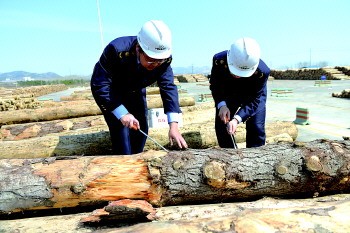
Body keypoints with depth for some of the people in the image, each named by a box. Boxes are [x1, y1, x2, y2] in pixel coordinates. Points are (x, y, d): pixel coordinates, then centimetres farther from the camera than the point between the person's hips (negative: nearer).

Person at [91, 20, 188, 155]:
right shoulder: (117, 50, -39)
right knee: (120, 128, -15)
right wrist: (122, 114, -39)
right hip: (109, 91, -4)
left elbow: (168, 87, -26)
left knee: (141, 128, 4)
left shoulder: (164, 58, -27)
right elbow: (100, 85, -35)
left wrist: (173, 125, -34)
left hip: (135, 91, 4)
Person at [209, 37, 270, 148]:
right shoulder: (219, 60, -34)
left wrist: (237, 119, -41)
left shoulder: (262, 71, -38)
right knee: (221, 125, -2)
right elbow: (214, 86, -19)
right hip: (228, 93, 2)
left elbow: (254, 100, -29)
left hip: (254, 95, -1)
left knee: (256, 128, -11)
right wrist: (221, 105, -35)